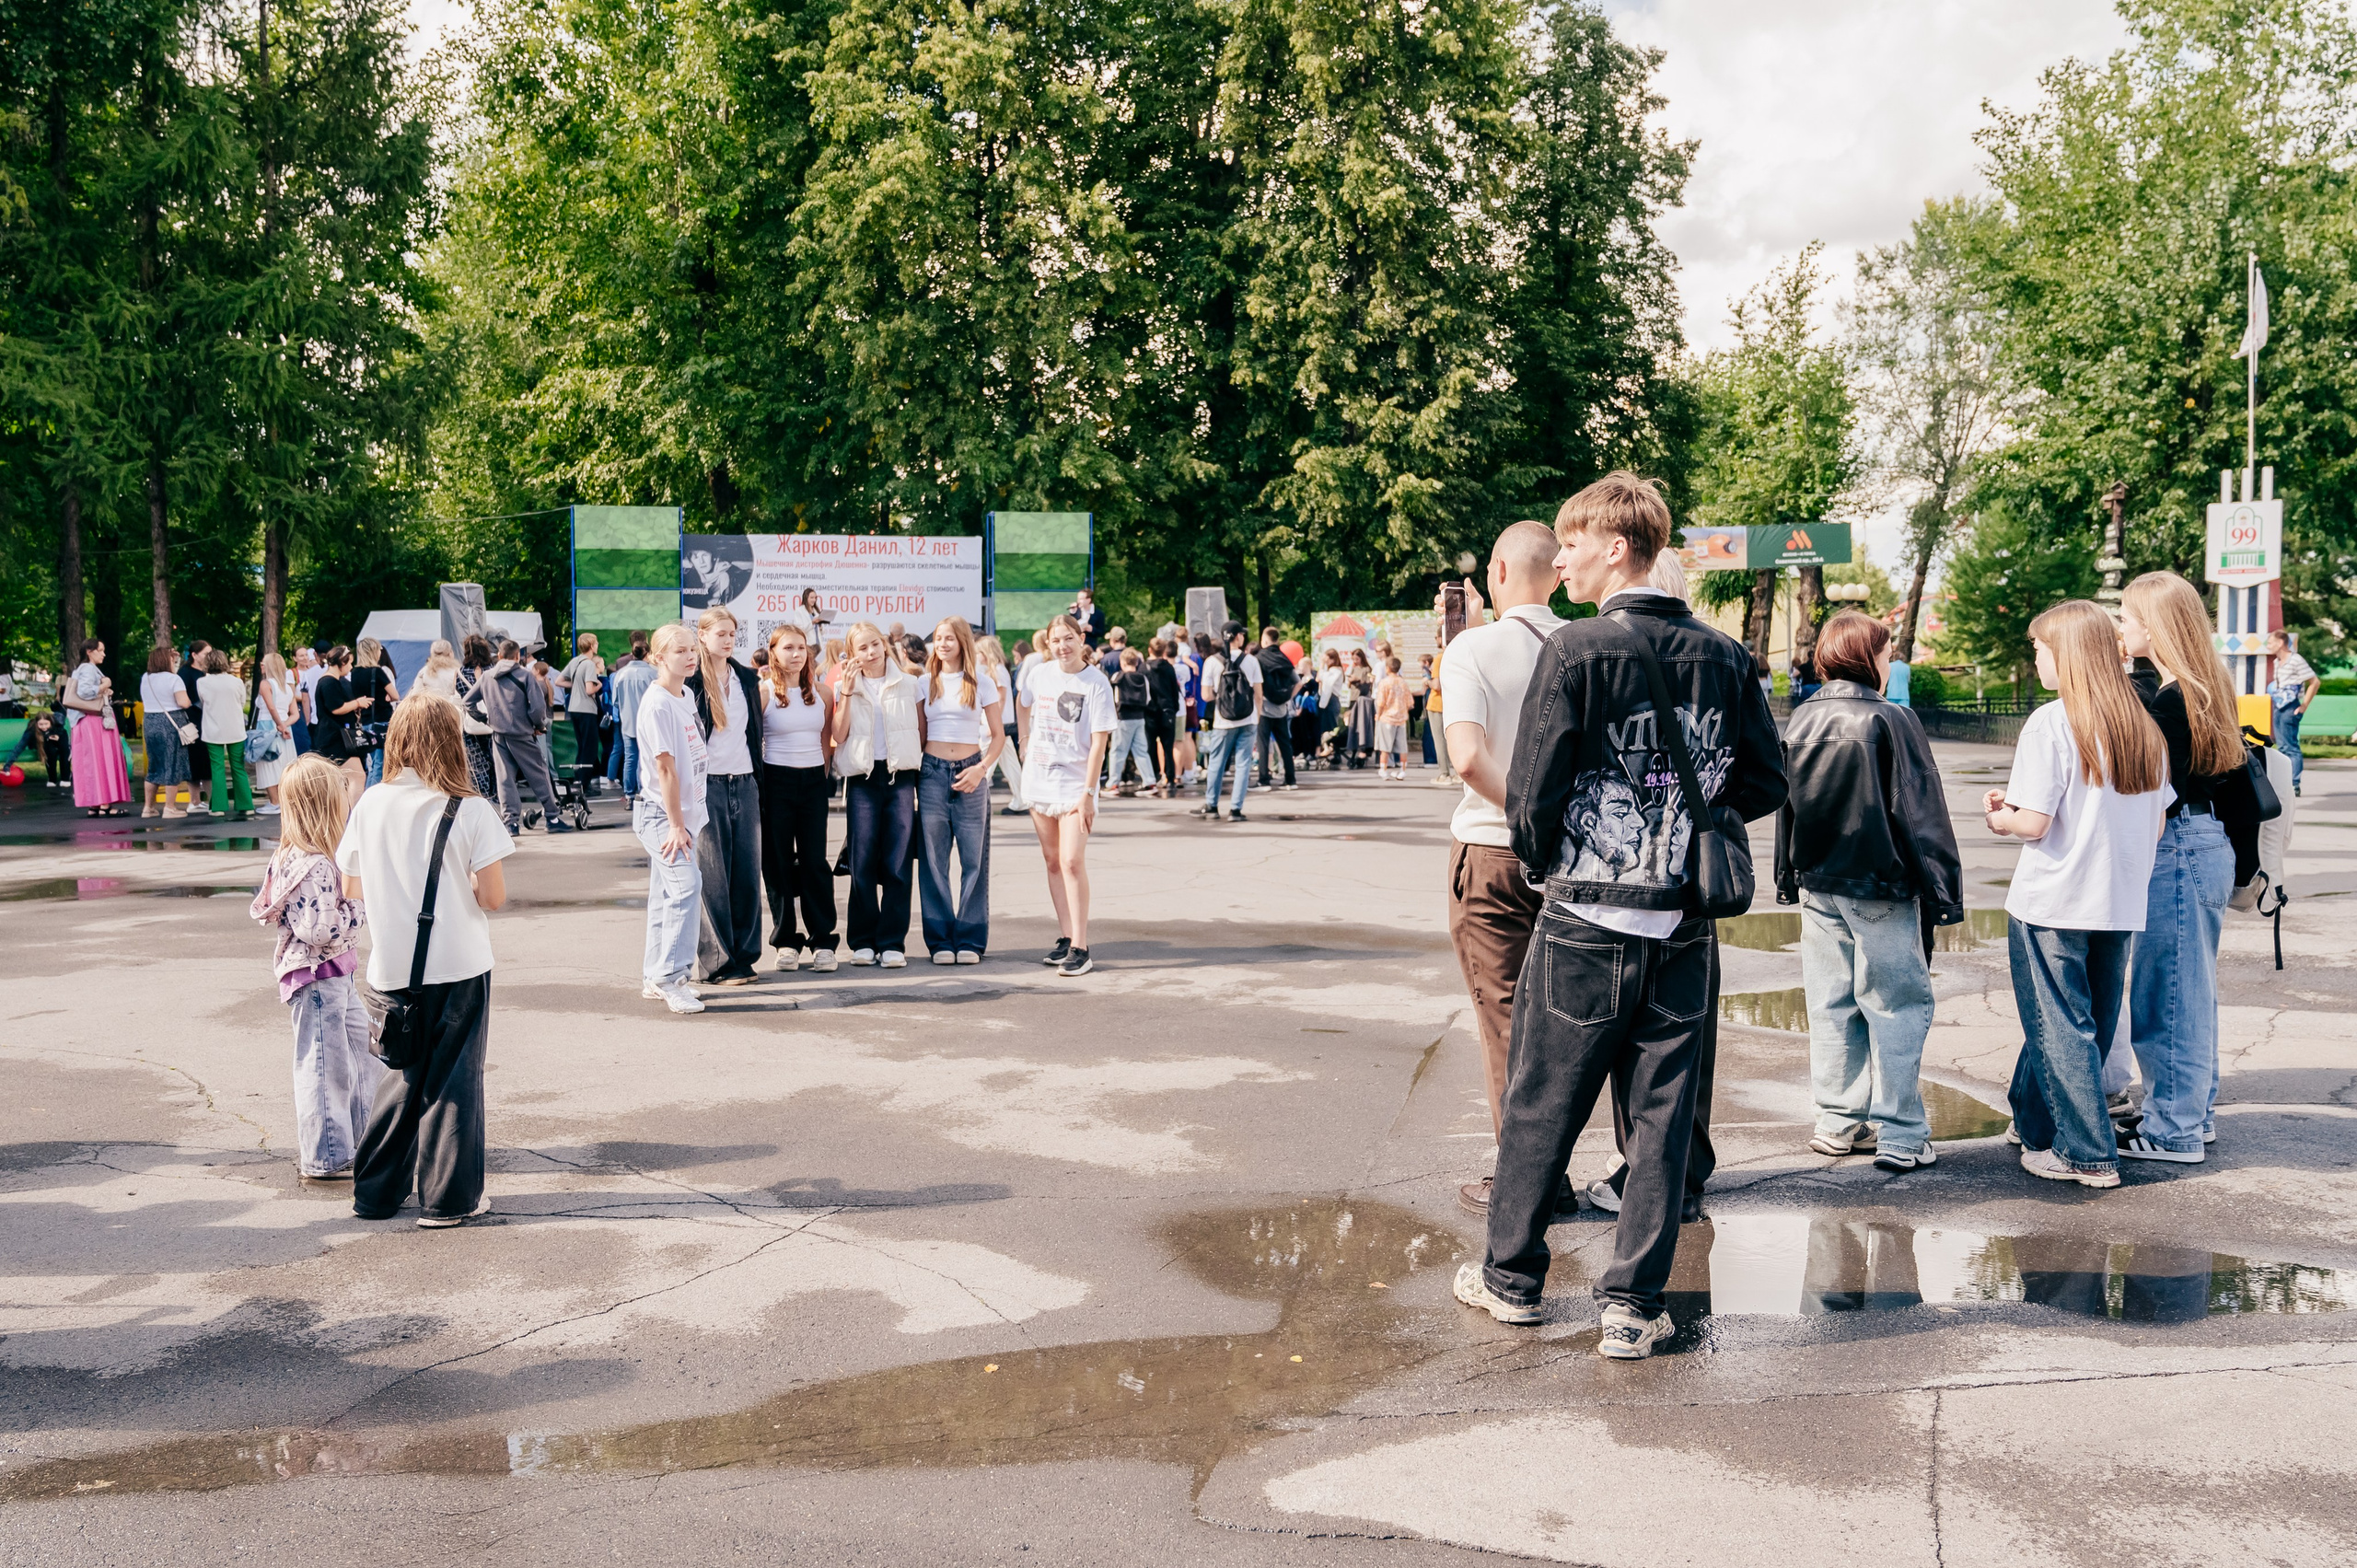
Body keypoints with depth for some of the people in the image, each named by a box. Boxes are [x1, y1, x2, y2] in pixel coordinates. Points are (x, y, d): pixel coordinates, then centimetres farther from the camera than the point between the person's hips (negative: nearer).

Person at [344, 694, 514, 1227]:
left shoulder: (370, 805, -1)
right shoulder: (470, 810, -12)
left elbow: (352, 889, 6)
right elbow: (493, 897, -12)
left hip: (392, 968, 4)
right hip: (459, 964, -4)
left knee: (404, 1076, 19)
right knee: (452, 1080, 7)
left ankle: (377, 1190, 25)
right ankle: (448, 1198, 11)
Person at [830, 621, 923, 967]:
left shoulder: (908, 683, 9)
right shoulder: (847, 687, 9)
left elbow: (921, 731, 14)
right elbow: (839, 735, -3)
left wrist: (923, 766, 4)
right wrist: (848, 691, -8)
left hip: (901, 776, 0)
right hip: (863, 778, 0)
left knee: (897, 863, -3)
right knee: (862, 863, -2)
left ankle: (892, 942, 2)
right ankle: (863, 941, 7)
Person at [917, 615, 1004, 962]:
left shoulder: (981, 682, 2)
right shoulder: (926, 683, 9)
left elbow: (998, 734, 3)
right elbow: (919, 734, 13)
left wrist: (981, 768, -10)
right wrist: (911, 768, -1)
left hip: (970, 773, -2)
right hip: (933, 773, 2)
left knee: (974, 857, -1)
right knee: (934, 859, 1)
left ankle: (971, 939, 6)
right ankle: (940, 940, 7)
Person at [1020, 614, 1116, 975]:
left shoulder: (1096, 683, -11)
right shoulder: (1041, 673, 4)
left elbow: (1099, 742, -13)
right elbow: (1026, 707, 26)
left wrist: (1088, 793, -17)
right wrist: (1025, 743, 19)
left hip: (1075, 780, -5)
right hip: (1039, 779, 5)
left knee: (1072, 862, -13)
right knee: (1052, 861, 8)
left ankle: (1080, 948, -11)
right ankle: (1065, 938, 16)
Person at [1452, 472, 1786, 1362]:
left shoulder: (1576, 651, -12)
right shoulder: (1724, 657, 2)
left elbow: (1531, 794, -14)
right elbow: (1767, 786, 6)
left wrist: (1541, 857, 5)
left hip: (1587, 922, -3)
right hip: (1687, 926, 4)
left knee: (1541, 1106, 11)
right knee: (1662, 1115, 9)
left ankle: (1512, 1276, 26)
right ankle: (1632, 1306, 12)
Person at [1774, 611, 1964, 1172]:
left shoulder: (1800, 721, 5)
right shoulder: (1891, 720, -12)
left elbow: (1784, 805, 13)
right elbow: (1920, 811, -12)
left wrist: (1788, 879, 23)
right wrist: (1942, 887, -6)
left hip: (1818, 886, 6)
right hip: (1880, 889, -6)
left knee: (1831, 1005, 12)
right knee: (1897, 1005, 1)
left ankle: (1840, 1122, 19)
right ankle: (1900, 1136, 3)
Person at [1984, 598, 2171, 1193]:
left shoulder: (2051, 723, -15)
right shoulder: (2144, 728, 5)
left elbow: (2034, 823, -19)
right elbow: (2156, 823, 10)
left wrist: (2000, 818, 2)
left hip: (2053, 905, -7)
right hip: (2119, 906, 7)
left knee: (2059, 1028, 4)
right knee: (2089, 1025, 17)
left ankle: (2088, 1154, 6)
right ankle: (2036, 1126, 30)